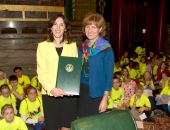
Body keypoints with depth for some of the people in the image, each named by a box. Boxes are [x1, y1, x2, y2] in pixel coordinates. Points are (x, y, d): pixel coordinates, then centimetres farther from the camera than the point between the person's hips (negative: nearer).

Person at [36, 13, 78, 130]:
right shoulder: (43, 46, 1)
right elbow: (41, 72, -4)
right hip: (50, 93, -1)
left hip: (69, 93, 1)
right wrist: (51, 88, -19)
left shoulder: (72, 45, 7)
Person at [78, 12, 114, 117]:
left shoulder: (106, 49, -12)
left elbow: (109, 76, -12)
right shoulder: (83, 47, 5)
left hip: (97, 94, -5)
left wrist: (105, 98, -14)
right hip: (82, 92, 5)